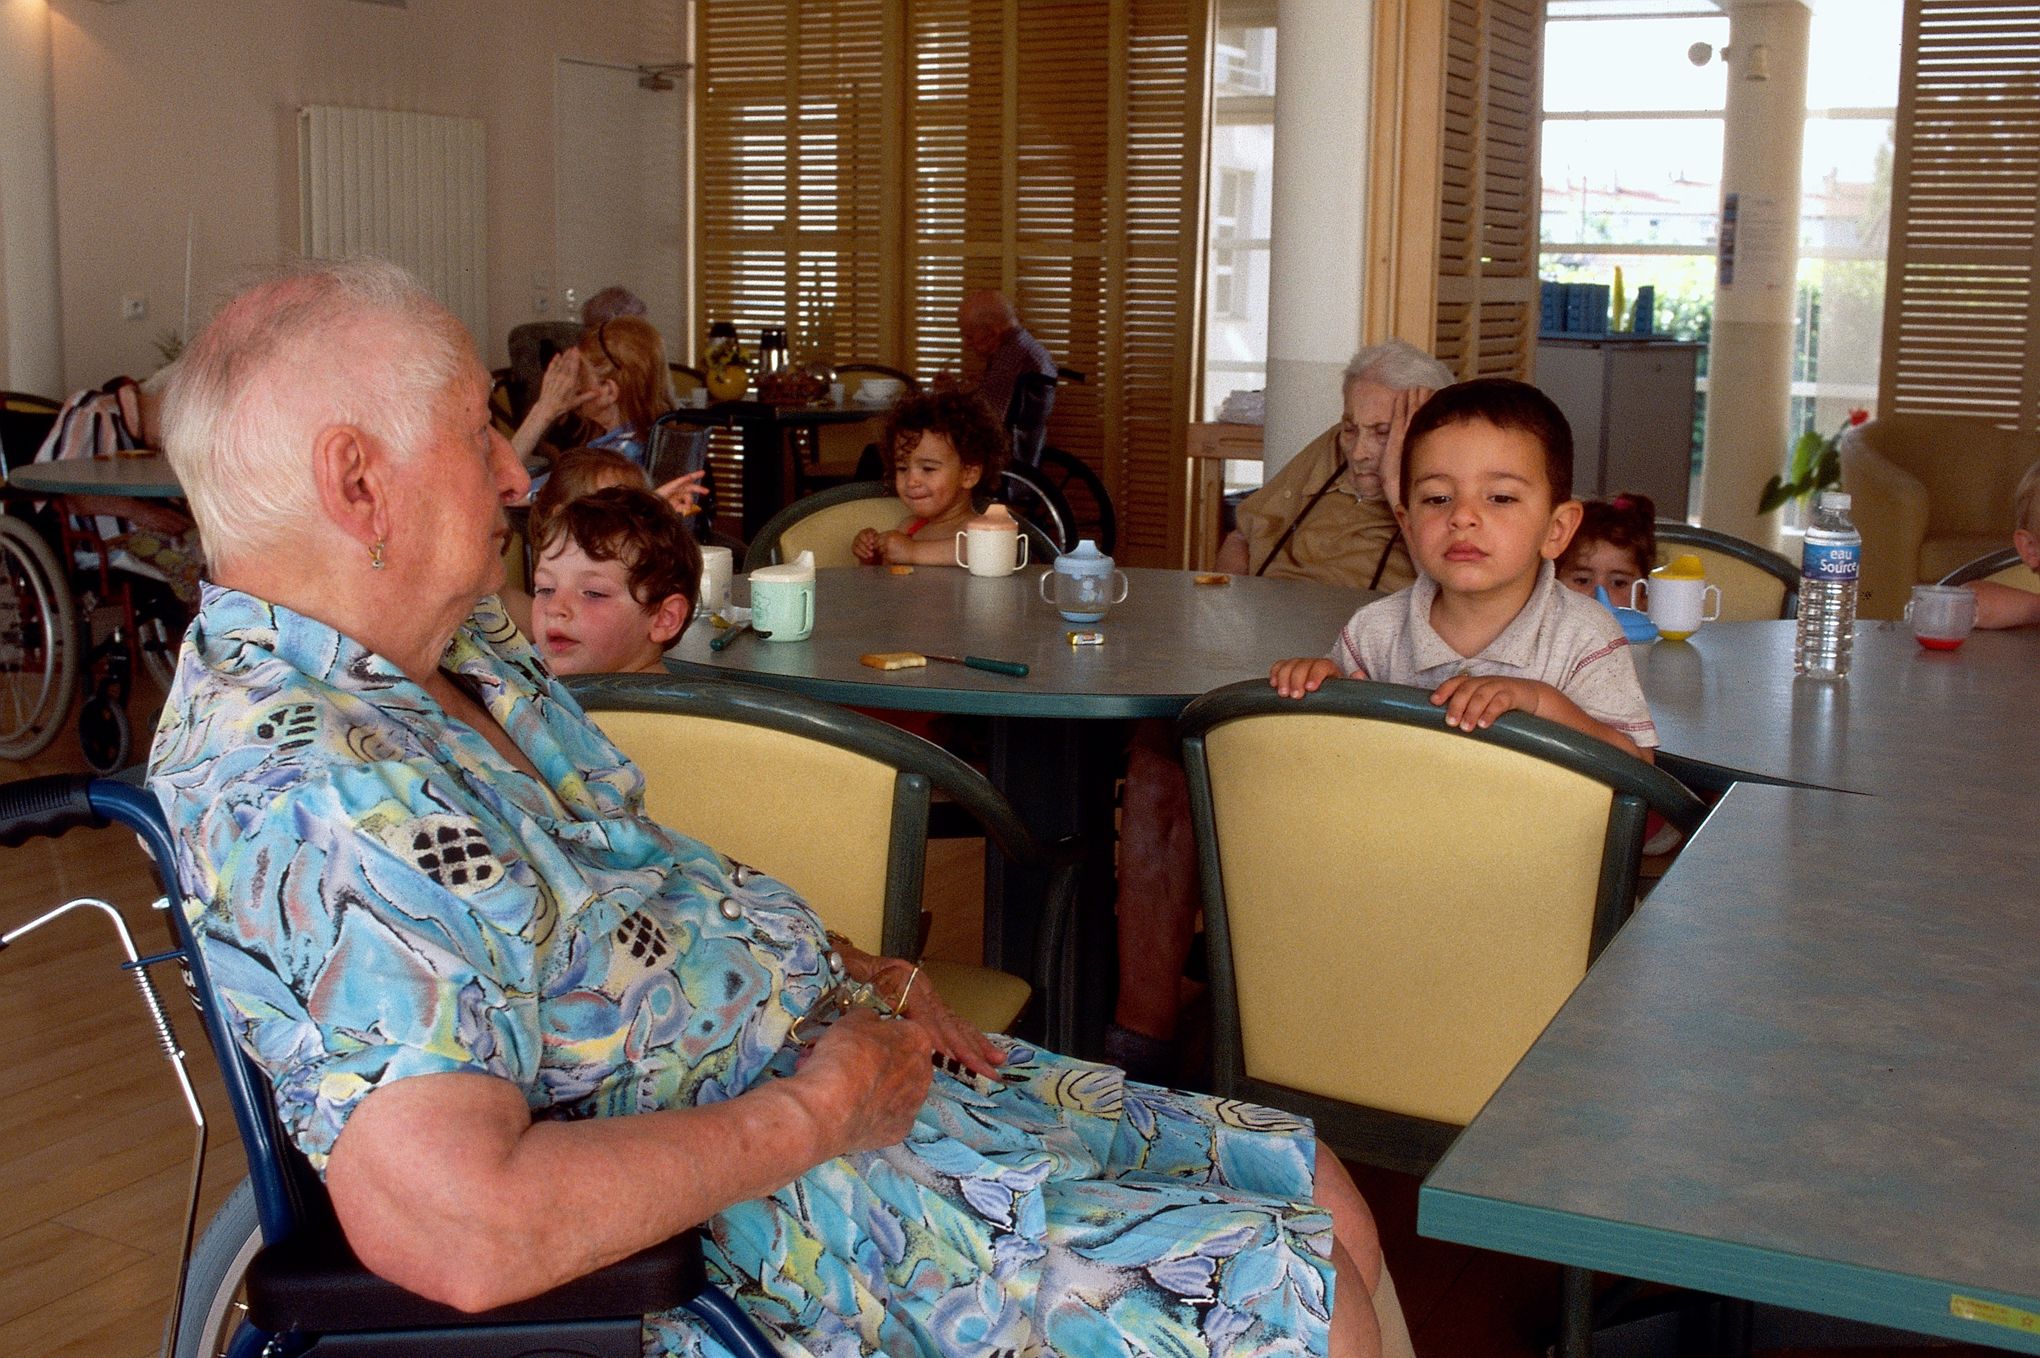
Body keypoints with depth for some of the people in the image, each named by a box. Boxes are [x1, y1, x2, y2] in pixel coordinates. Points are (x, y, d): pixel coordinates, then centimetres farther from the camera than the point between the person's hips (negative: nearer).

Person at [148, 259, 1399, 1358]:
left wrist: (853, 973, 5)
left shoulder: (468, 650, 7)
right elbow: (461, 1229, -36)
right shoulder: (303, 783, -27)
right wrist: (811, 1116, -23)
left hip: (838, 1053, 10)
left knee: (1322, 1203, 10)